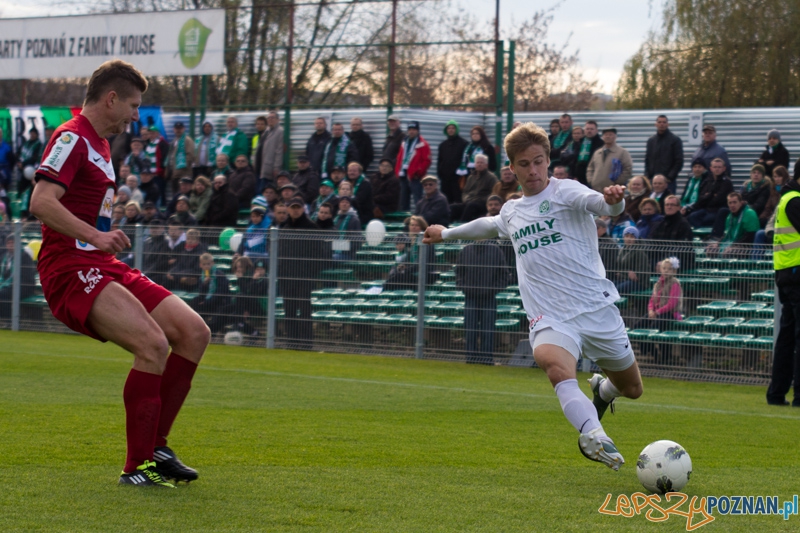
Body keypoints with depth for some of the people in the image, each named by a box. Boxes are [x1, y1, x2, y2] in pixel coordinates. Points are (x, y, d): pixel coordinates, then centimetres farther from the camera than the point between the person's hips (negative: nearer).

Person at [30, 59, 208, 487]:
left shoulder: (98, 144, 21)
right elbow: (41, 203, -24)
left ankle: (155, 445, 5)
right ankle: (137, 466, -18)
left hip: (101, 267, 10)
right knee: (153, 344, -26)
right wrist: (94, 236, -31)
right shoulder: (72, 139, -10)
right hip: (70, 269, -10)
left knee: (194, 332, 0)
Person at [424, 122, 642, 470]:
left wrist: (613, 200, -47)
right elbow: (489, 226, 42)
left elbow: (600, 204, -23)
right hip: (551, 319, 2)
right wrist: (447, 234, 56)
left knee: (632, 389, 9)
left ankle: (602, 390, 46)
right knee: (553, 363, -33)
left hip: (597, 307, -2)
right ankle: (594, 436, -50)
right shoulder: (511, 211, 17)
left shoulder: (565, 192, -1)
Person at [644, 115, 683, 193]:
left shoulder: (675, 140, 1)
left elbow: (679, 161, -3)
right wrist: (647, 177, 3)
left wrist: (670, 177, -11)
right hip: (653, 180, 4)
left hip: (668, 181, -4)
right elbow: (647, 161, 17)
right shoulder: (651, 141, 15)